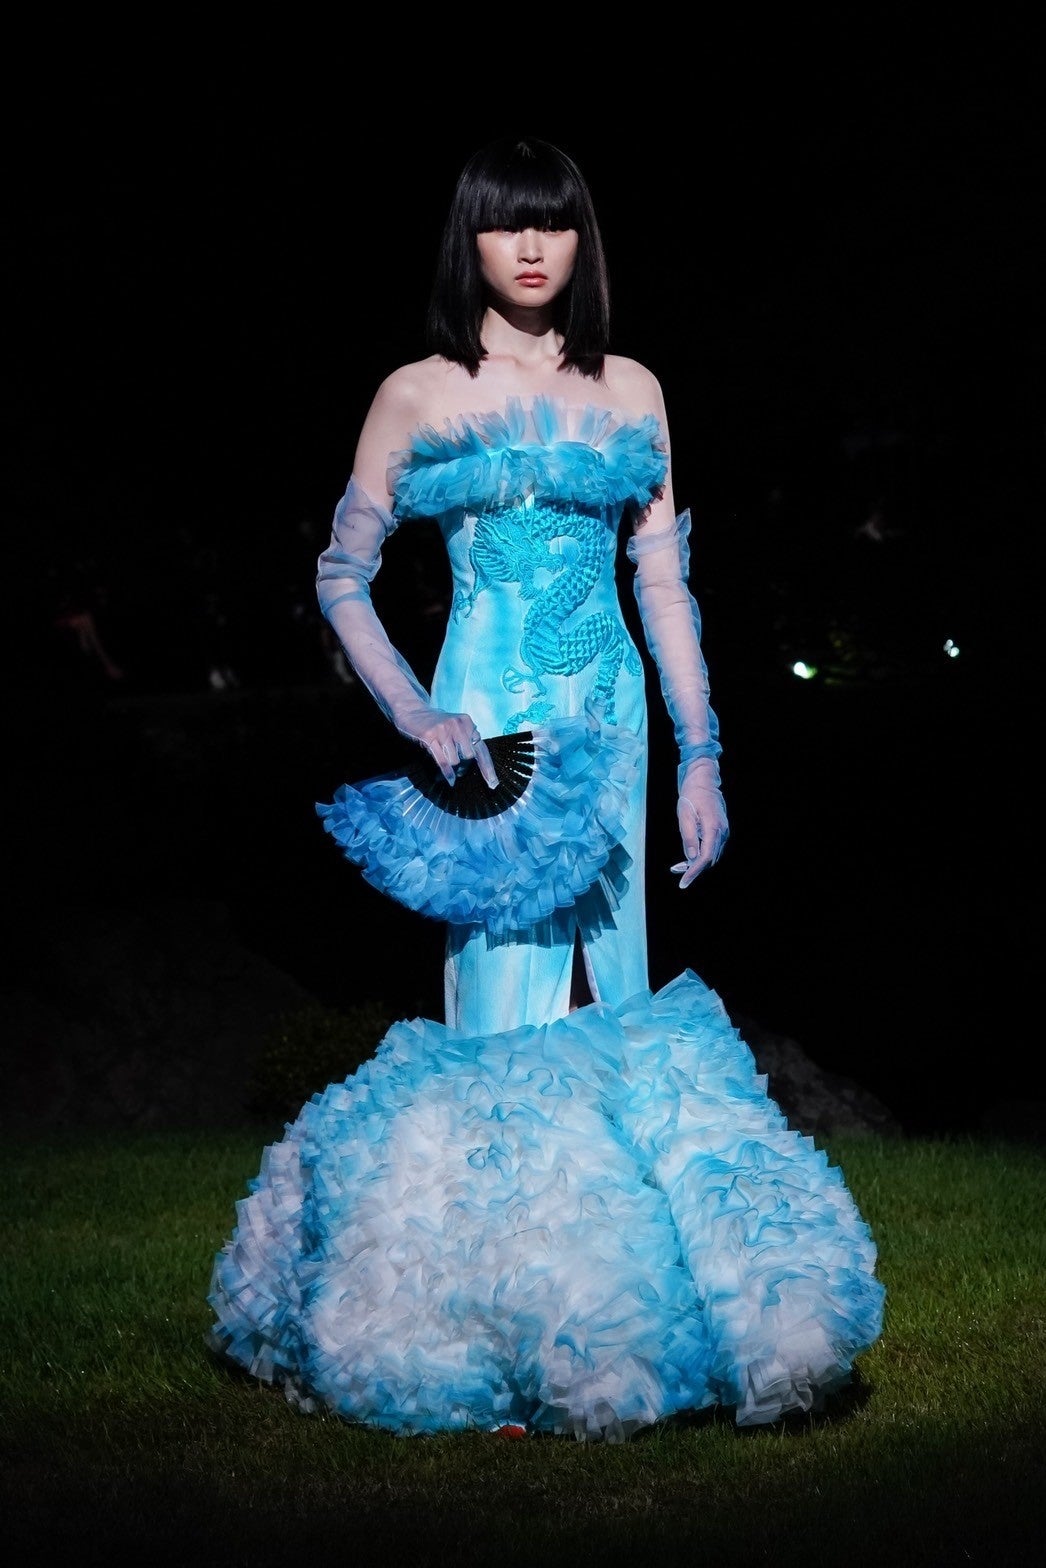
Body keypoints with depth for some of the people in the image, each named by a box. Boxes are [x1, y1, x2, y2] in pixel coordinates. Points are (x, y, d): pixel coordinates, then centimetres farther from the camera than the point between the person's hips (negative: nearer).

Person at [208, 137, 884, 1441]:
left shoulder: (630, 393, 11)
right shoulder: (419, 397, 2)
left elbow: (665, 584, 11)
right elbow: (341, 575, 3)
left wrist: (700, 756, 7)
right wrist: (417, 720, -9)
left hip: (607, 717, 4)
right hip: (486, 721, -3)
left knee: (611, 993, 4)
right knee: (505, 1001, -8)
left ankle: (607, 1308, 13)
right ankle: (500, 1326, -1)